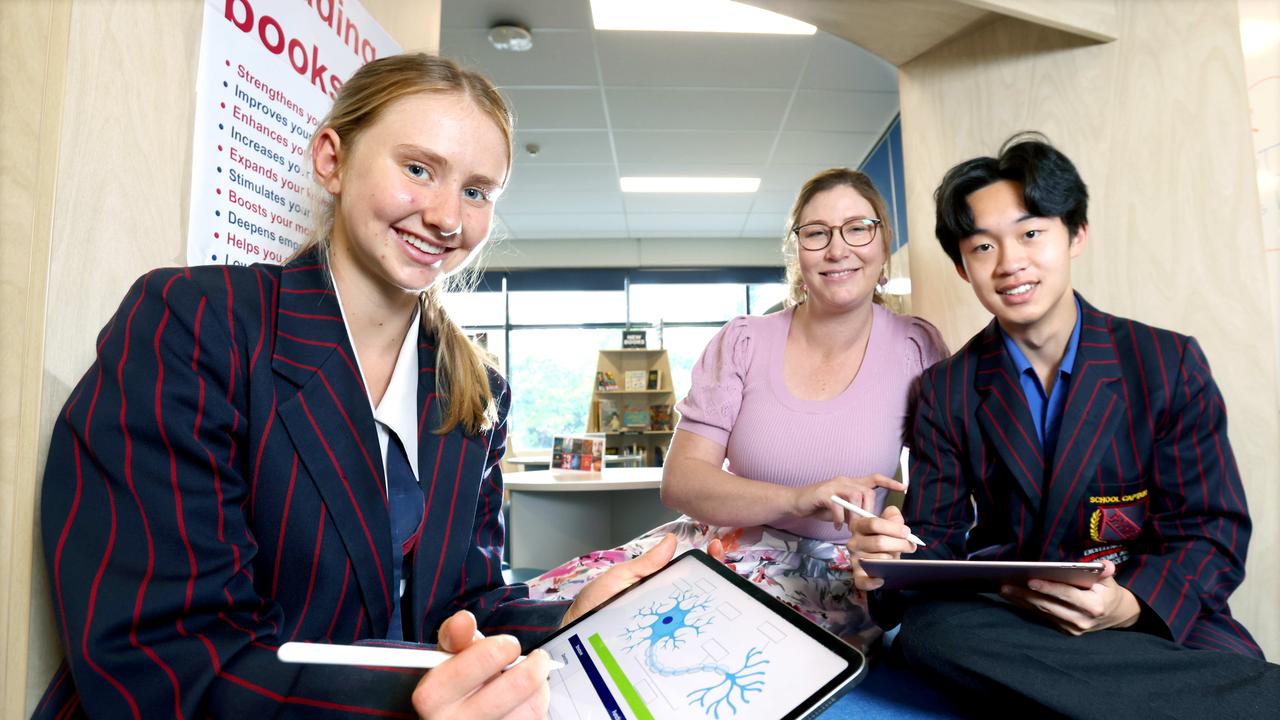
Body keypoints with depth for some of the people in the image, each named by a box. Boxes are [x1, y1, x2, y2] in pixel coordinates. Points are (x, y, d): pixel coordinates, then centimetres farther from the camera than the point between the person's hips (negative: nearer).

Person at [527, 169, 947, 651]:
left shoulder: (916, 348, -3)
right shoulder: (743, 342, -2)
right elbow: (680, 480, -8)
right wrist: (794, 498, -25)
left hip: (836, 574, 0)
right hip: (727, 538, 1)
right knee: (545, 607, -20)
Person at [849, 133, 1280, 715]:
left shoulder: (1170, 364, 0)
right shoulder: (947, 390, 3)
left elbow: (1213, 533, -2)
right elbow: (936, 536, 0)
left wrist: (1130, 605, -23)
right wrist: (889, 564, -25)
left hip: (1162, 620, -4)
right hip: (1006, 620, 4)